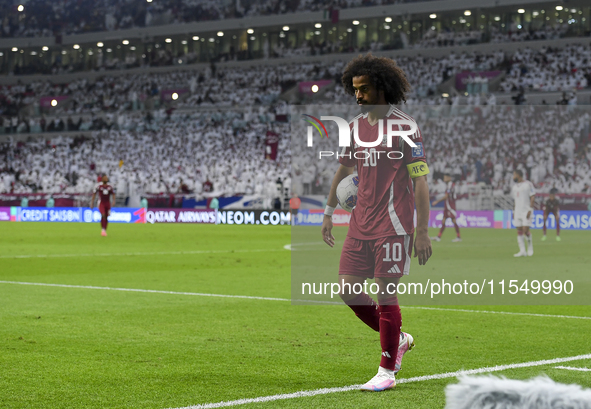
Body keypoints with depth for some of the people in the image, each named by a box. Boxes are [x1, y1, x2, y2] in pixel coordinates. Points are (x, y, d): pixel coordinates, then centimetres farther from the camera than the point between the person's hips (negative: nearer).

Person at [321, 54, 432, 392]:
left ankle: (388, 371, 6)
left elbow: (420, 181, -11)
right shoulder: (356, 126, 10)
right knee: (349, 290, 5)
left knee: (386, 293, -4)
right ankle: (398, 339, 25)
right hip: (361, 223, 7)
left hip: (392, 225, -7)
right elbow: (343, 170, 23)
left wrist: (423, 232, -16)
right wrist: (329, 213, 20)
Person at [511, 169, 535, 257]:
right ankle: (522, 251, 1)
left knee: (525, 230, -14)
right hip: (517, 212, 6)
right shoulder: (514, 187, 14)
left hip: (526, 211, -6)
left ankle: (530, 245, 11)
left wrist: (530, 210, -16)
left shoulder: (528, 184, -6)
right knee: (519, 231, 1)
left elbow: (532, 198, -9)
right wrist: (513, 212, 14)